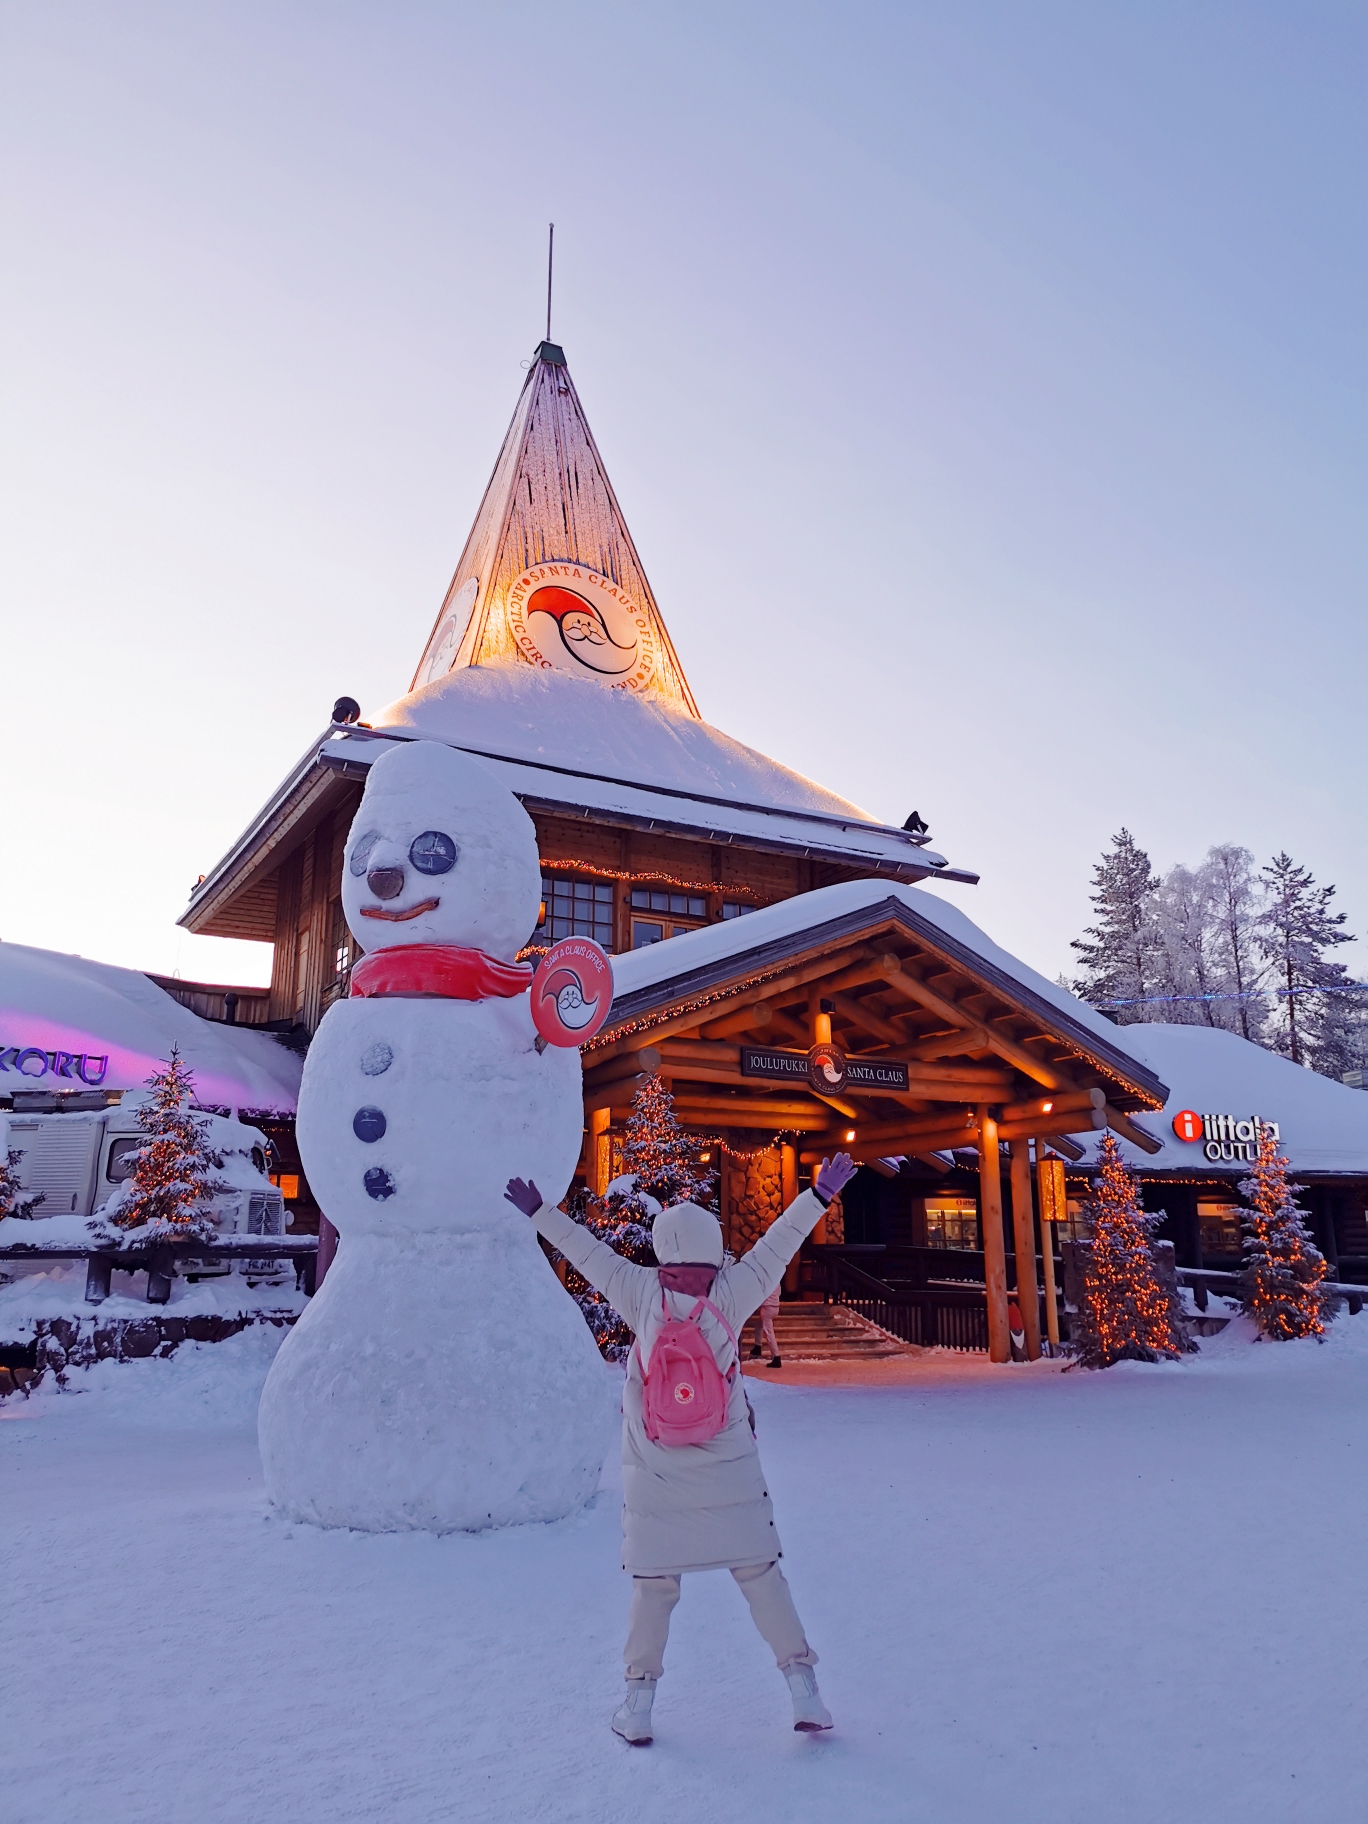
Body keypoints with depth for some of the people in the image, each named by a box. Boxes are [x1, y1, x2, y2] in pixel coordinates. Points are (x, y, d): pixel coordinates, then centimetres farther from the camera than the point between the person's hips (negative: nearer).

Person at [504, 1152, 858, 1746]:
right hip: (731, 1474, 0)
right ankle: (803, 1690, 14)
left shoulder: (641, 1294, -10)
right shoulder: (732, 1295, -12)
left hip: (656, 1478, 1)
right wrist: (819, 1194, 3)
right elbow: (776, 1246, -5)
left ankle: (638, 1703, 19)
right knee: (761, 1574, 10)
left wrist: (539, 1212, 12)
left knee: (652, 1585, 12)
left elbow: (589, 1253, 0)